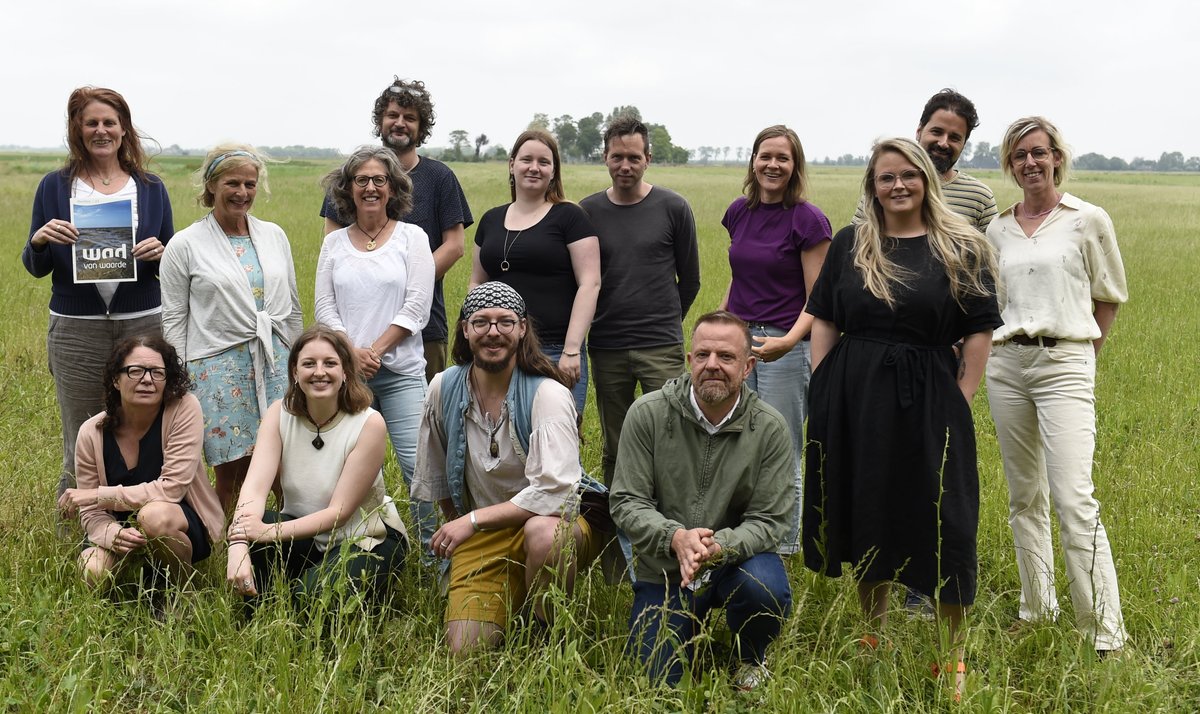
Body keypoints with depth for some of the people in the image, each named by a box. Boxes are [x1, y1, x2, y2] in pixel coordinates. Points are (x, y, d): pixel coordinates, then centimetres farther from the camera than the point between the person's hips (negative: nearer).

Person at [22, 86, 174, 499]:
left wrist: (159, 253, -10)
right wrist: (39, 240, -12)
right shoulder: (55, 187, 6)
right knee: (80, 445, 2)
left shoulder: (151, 189, 9)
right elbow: (35, 268, 8)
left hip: (142, 324, 1)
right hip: (76, 329, -1)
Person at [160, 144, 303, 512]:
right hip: (219, 369, -3)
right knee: (232, 475, 0)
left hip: (275, 365, 3)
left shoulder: (274, 236, 10)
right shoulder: (185, 245, -1)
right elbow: (173, 320, 1)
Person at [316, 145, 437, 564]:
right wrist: (353, 352, -8)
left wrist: (375, 350, -9)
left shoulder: (412, 237, 5)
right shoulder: (334, 243, 13)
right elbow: (324, 308, 8)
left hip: (402, 372, -2)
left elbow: (416, 307, -2)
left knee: (418, 465, -11)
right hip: (347, 372, 2)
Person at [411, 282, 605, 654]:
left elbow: (554, 492, -27)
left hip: (558, 519, -4)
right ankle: (512, 600, 21)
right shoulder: (444, 389, -2)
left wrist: (473, 519, -23)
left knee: (543, 531, -40)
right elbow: (436, 477, 14)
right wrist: (458, 526, 17)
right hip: (481, 535, 4)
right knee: (465, 650, -13)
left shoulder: (547, 395, -18)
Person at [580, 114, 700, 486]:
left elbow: (689, 278, 9)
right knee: (614, 450, 10)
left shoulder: (673, 208, -1)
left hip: (662, 348, -2)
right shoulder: (589, 211, 3)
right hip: (606, 348, 2)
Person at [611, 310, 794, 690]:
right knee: (655, 680, -6)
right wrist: (675, 538, -30)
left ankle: (750, 659, 2)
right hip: (663, 569, 1)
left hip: (737, 558, 0)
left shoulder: (771, 428, -11)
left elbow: (771, 520, -11)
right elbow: (626, 502, -10)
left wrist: (718, 545, -32)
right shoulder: (647, 414, -12)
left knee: (766, 590, -34)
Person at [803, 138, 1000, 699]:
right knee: (864, 517, 11)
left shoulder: (961, 249, 1)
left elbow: (978, 333, 0)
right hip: (854, 397, 3)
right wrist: (821, 390, 1)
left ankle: (954, 657, 15)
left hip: (927, 400, -3)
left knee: (941, 526, 0)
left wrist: (961, 402, -6)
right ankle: (874, 639, 30)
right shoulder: (850, 244, 7)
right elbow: (823, 321, 9)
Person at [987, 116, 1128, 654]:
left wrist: (1083, 355, 6)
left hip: (1064, 362, -5)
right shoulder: (998, 230, 11)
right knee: (1024, 497, 10)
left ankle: (1106, 637, -8)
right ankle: (1036, 610, 22)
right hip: (1006, 362, 5)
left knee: (1074, 500, -13)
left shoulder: (1089, 220, 0)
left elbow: (1109, 297, 8)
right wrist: (1002, 342, 12)